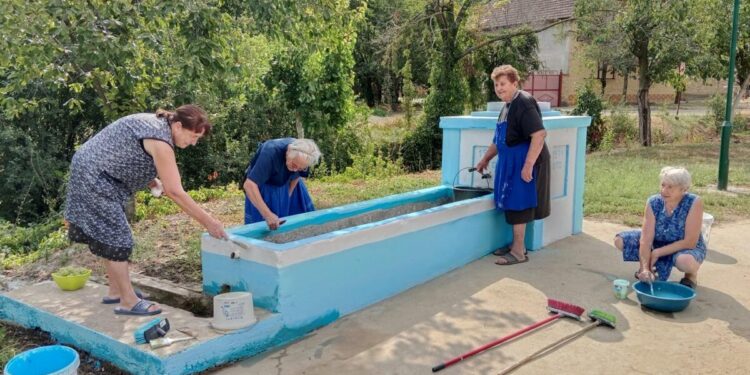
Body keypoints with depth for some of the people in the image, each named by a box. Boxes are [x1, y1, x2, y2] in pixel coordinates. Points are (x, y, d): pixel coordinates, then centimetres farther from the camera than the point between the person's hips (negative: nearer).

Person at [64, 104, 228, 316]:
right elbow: (175, 192, -26)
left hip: (91, 172, 10)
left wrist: (153, 182, -1)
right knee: (115, 237, -7)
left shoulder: (156, 122, 5)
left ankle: (115, 291, 25)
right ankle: (128, 301, -1)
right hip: (94, 177, -10)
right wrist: (208, 222, -23)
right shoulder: (161, 142, -23)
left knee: (108, 235, 15)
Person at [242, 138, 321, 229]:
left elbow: (296, 176, -1)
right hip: (265, 187, -4)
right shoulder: (271, 153, -40)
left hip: (287, 184, 5)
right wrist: (267, 214, -52)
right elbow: (249, 185, -47)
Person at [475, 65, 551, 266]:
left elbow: (539, 134, -26)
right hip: (511, 162, 9)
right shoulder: (508, 106, 14)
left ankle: (518, 252, 5)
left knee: (518, 205, -4)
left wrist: (528, 165, -30)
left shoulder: (524, 103, -16)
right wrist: (485, 159, 28)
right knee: (512, 204, 14)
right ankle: (517, 245, 27)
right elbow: (499, 139, 25)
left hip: (523, 162, -9)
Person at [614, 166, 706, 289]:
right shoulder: (654, 202, -19)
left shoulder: (694, 203, -27)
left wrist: (658, 252, -25)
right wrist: (645, 268, -35)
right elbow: (646, 239, -24)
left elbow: (690, 242, -26)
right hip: (658, 242, 4)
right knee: (620, 240, -15)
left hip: (687, 248, -4)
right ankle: (649, 264, 11)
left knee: (685, 262, -40)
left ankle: (691, 275, -1)